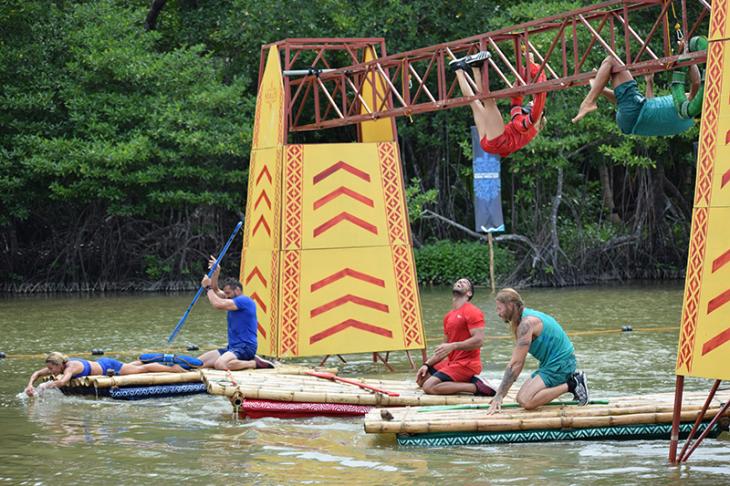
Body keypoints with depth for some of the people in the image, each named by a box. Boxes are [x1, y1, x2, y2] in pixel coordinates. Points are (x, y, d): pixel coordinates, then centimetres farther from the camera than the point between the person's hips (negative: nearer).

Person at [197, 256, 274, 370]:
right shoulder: (235, 301, 19)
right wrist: (216, 272, 8)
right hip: (232, 347, 11)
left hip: (245, 347, -11)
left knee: (220, 364, -39)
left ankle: (255, 363, -15)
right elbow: (216, 291, 24)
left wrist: (208, 287, -6)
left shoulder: (244, 301, -12)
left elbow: (218, 304, -19)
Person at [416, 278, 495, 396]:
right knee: (421, 380, 10)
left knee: (429, 387, -20)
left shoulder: (472, 312, -10)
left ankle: (476, 386, -16)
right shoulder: (449, 316, 17)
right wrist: (427, 364, 8)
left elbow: (478, 341, -21)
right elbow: (443, 349, 20)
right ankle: (468, 382, 3)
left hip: (466, 364, -9)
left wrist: (453, 346, -28)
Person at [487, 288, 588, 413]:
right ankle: (569, 379, 13)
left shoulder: (527, 323, -20)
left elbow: (515, 364, -23)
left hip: (560, 364, -10)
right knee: (521, 398, 10)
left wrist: (499, 396, -22)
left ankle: (570, 385, -11)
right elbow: (517, 362, 15)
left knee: (525, 401, -22)